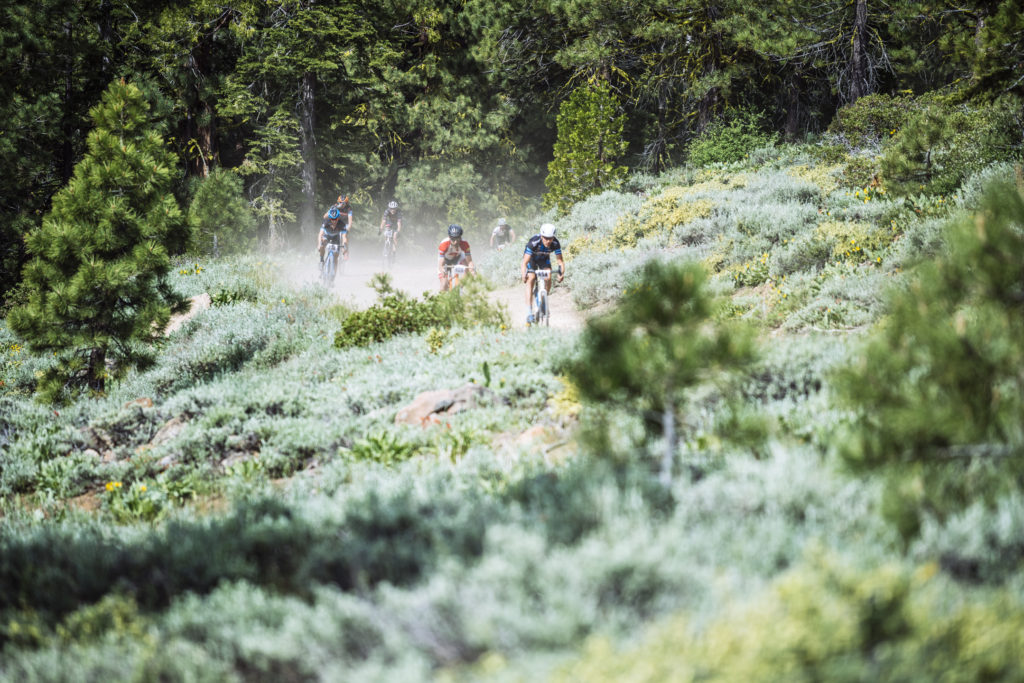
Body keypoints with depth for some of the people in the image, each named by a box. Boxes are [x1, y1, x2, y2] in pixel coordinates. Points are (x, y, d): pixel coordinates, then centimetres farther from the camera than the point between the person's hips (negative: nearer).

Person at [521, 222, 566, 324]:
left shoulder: (555, 243, -30)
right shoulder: (533, 242, -39)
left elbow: (560, 260, -25)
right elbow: (525, 261, -41)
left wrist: (562, 273, -42)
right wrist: (524, 275, -56)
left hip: (544, 259, 3)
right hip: (531, 258, -3)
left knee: (548, 279, -20)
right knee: (530, 279, -22)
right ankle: (529, 313, -24)